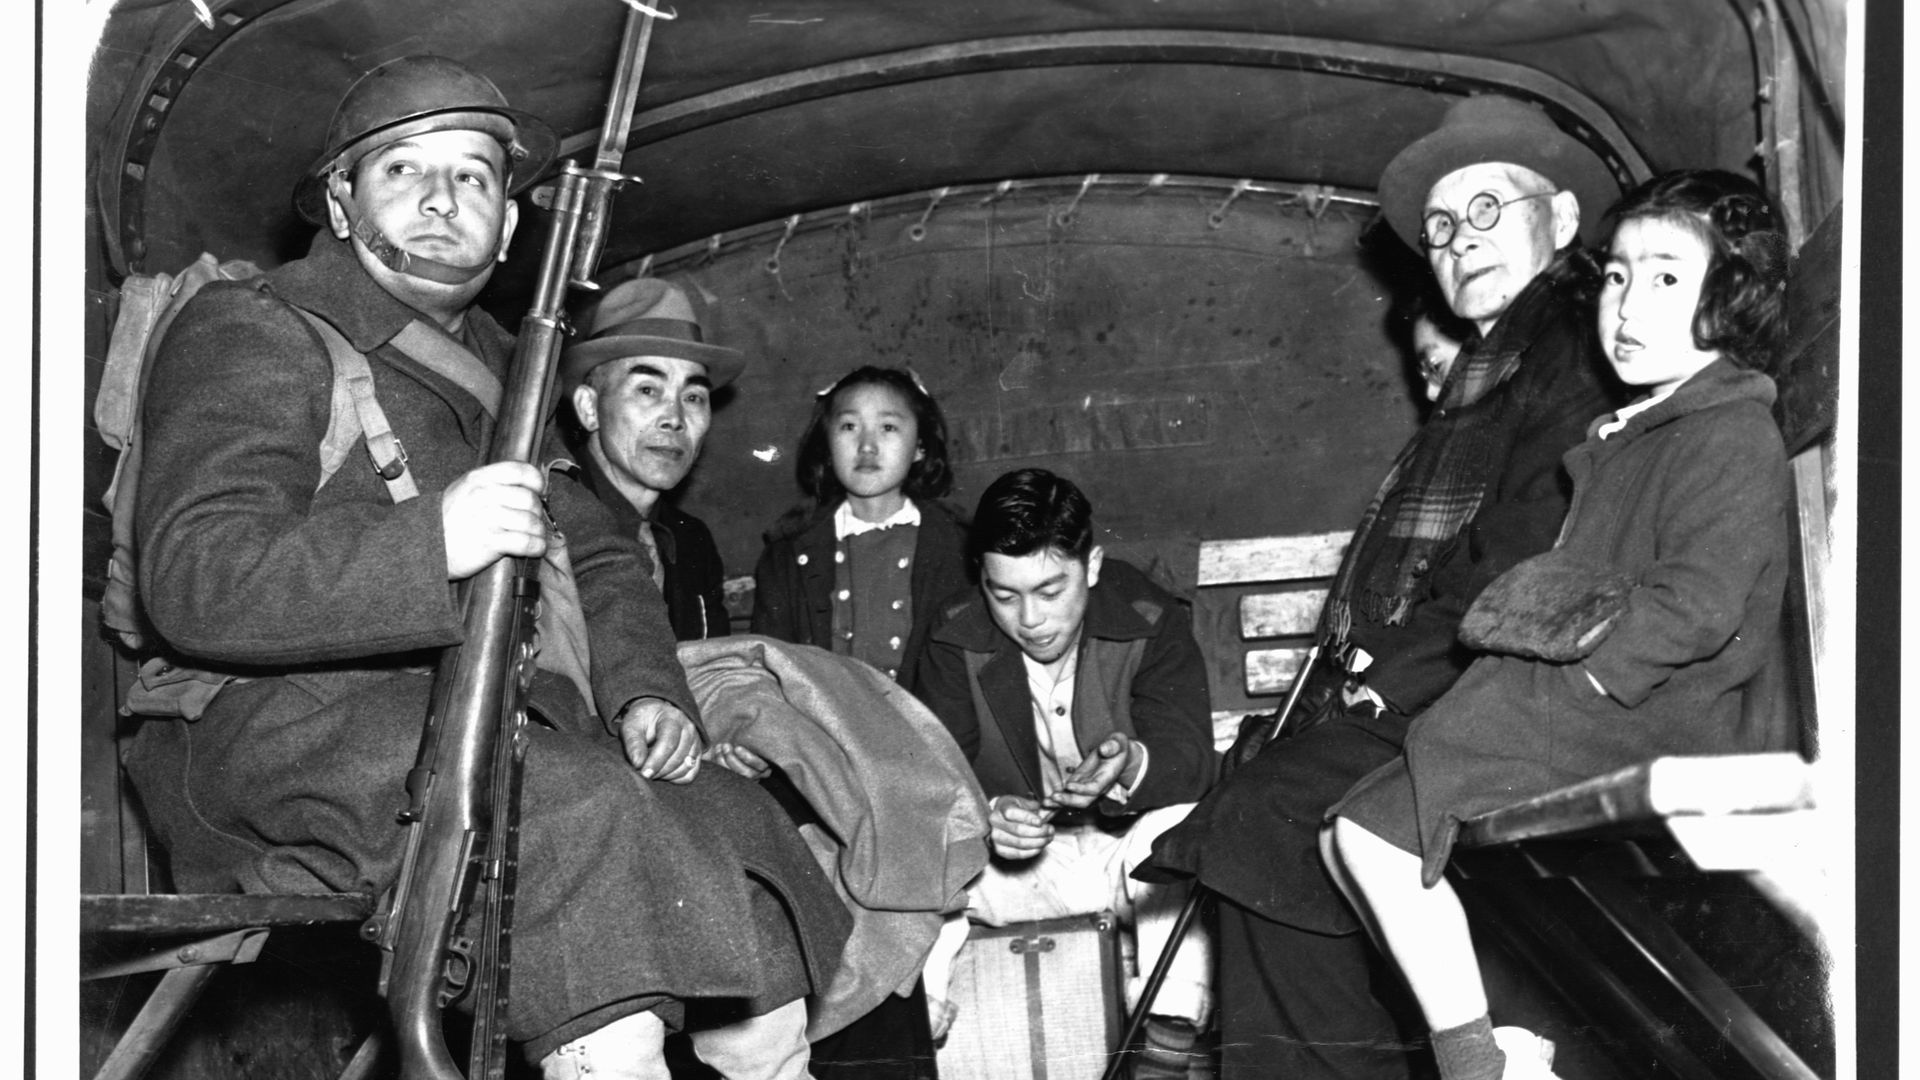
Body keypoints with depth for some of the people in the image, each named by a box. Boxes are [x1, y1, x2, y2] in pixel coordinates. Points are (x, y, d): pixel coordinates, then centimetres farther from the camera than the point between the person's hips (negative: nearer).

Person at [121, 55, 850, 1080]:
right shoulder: (252, 334, -2)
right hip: (279, 724, -7)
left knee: (744, 819, -8)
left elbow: (599, 557, 27)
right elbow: (191, 579, -16)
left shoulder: (493, 367, 23)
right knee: (588, 812, -31)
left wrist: (645, 690, 5)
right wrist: (429, 544, -29)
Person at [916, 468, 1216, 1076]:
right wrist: (986, 816, -37)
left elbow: (1191, 763, -21)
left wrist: (1134, 766, -47)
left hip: (1131, 849, -2)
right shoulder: (956, 643, -7)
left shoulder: (1153, 623, -13)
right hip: (1008, 859, 2)